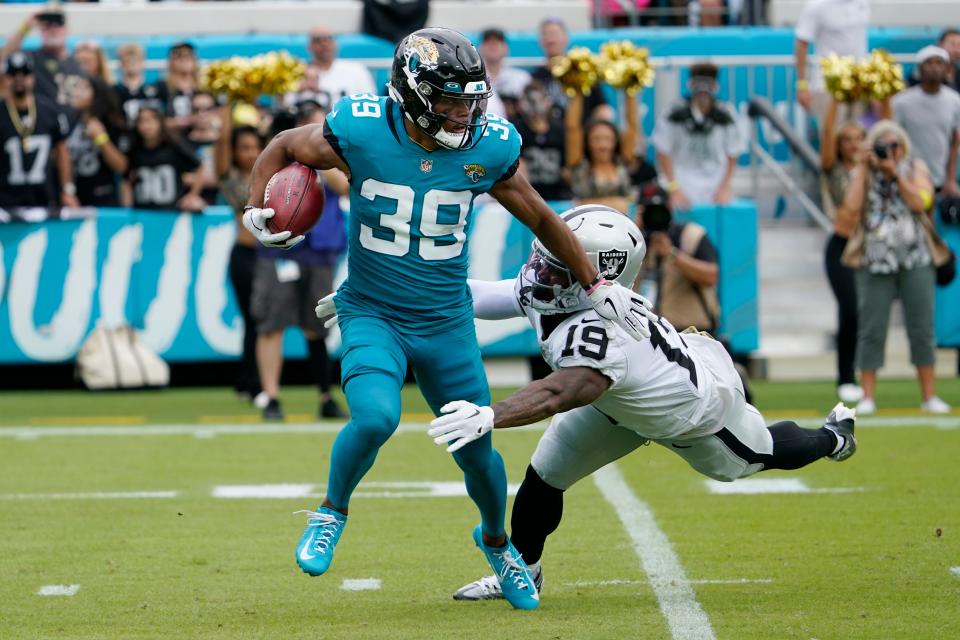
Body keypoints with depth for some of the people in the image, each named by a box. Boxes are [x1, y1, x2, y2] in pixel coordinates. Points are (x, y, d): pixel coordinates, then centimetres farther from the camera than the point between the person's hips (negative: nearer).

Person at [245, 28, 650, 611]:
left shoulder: (488, 148, -12)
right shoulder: (360, 132, -18)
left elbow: (542, 219, 4)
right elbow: (283, 148, 2)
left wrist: (597, 284, 9)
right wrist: (257, 210, -13)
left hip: (446, 322, 2)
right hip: (371, 314, -2)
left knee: (476, 451, 8)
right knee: (375, 417, -28)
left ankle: (496, 540, 41)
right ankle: (333, 512, 2)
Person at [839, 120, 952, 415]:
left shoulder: (915, 169, 10)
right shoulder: (862, 174, 9)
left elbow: (920, 202, -8)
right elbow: (852, 208, -9)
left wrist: (895, 172, -11)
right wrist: (863, 169, -6)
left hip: (916, 260, 0)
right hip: (875, 260, 0)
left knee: (922, 328, 2)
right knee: (872, 330, -3)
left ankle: (929, 396, 8)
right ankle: (867, 397, 2)